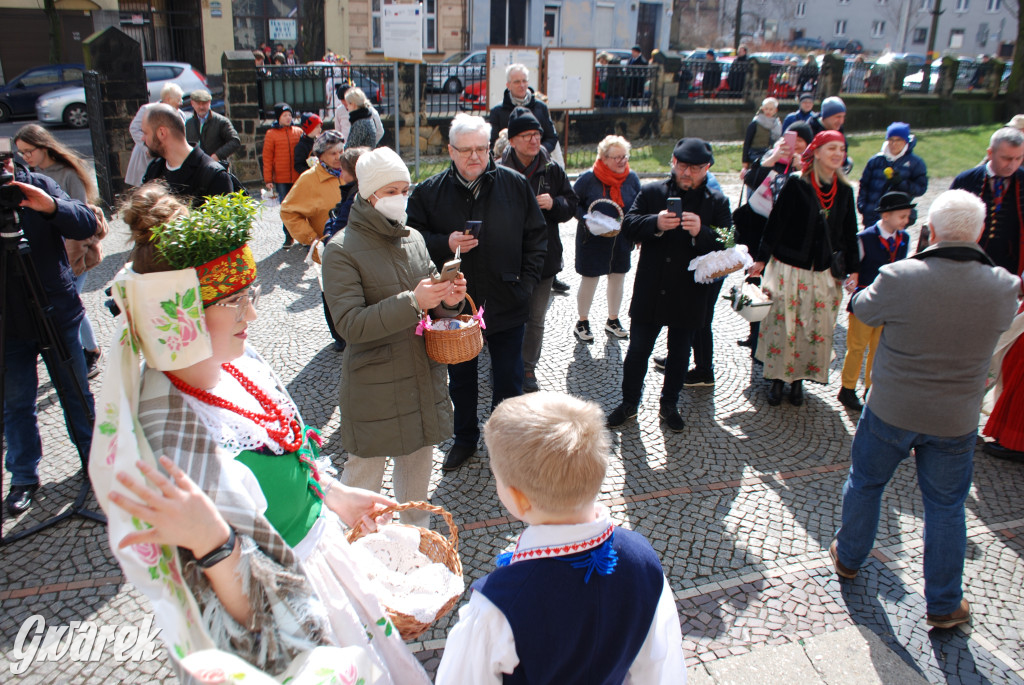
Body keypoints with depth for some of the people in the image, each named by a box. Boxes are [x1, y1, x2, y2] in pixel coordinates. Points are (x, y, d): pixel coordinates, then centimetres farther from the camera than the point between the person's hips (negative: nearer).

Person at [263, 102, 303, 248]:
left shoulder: (298, 132, 5)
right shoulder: (271, 134, 1)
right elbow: (267, 158, 1)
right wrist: (268, 179, -3)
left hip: (299, 177, 1)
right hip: (281, 179, -1)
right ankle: (289, 236, 13)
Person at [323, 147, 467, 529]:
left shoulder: (414, 239, 6)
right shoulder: (342, 251, -12)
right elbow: (349, 323, -21)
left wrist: (449, 300, -12)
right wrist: (412, 302, -29)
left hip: (423, 372, 6)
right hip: (374, 381, -6)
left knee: (419, 458, 20)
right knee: (365, 469, 6)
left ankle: (418, 535, 41)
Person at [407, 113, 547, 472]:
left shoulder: (515, 184, -3)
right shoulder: (430, 191, -4)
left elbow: (536, 237, 3)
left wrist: (525, 283, -3)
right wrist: (445, 243, -18)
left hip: (506, 305, 0)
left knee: (509, 381, 11)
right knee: (461, 379, 18)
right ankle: (465, 439, 38)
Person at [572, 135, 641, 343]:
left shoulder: (632, 178, -1)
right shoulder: (588, 178, -14)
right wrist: (585, 218, -21)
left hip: (621, 241, 5)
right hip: (592, 240, -4)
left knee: (618, 278, 15)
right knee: (589, 279, 5)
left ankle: (613, 320, 35)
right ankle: (582, 323, 24)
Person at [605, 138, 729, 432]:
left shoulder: (717, 202, 0)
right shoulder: (651, 193, 1)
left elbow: (727, 246, -9)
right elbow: (628, 226, -8)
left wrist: (701, 232, -28)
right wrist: (656, 224, -27)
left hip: (690, 296, 0)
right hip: (649, 293, 0)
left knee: (679, 354, 15)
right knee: (637, 350, 9)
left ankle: (669, 405, 33)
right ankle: (629, 402, 27)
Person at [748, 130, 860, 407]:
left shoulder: (844, 191, 5)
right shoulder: (796, 185, -8)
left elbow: (849, 233, 11)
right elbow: (775, 223, -6)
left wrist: (853, 269, 8)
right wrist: (761, 259, -7)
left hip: (825, 274, 4)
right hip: (789, 268, -4)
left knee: (817, 329, 6)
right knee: (783, 325, 2)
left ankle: (799, 379, 22)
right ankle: (778, 378, 17)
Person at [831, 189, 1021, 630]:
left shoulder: (900, 277, -21)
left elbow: (863, 309, -2)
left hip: (890, 412, -1)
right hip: (956, 422, 2)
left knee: (866, 483, 21)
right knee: (946, 507, 16)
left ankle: (848, 558, 41)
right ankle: (943, 605, 28)